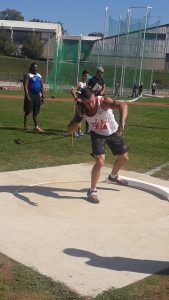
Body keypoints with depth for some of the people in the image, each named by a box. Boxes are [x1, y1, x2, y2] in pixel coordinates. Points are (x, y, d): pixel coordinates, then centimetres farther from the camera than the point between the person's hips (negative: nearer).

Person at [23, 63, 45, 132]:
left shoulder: (39, 76, 14)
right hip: (30, 95, -6)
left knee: (36, 112, 11)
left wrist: (42, 96, 11)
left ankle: (36, 127, 16)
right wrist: (27, 96, -22)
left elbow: (41, 86, 17)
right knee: (27, 112, -3)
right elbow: (25, 86, -14)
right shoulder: (28, 75, -6)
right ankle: (25, 127, 2)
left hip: (37, 95, 6)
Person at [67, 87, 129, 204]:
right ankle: (92, 191, -3)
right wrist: (78, 119, -40)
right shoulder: (81, 109, -24)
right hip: (97, 134, -1)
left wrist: (122, 123, -70)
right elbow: (70, 130, -21)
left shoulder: (103, 101, -35)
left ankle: (113, 176, 47)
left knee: (124, 158, 16)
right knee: (100, 162, -20)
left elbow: (123, 105, -53)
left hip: (113, 132, 1)